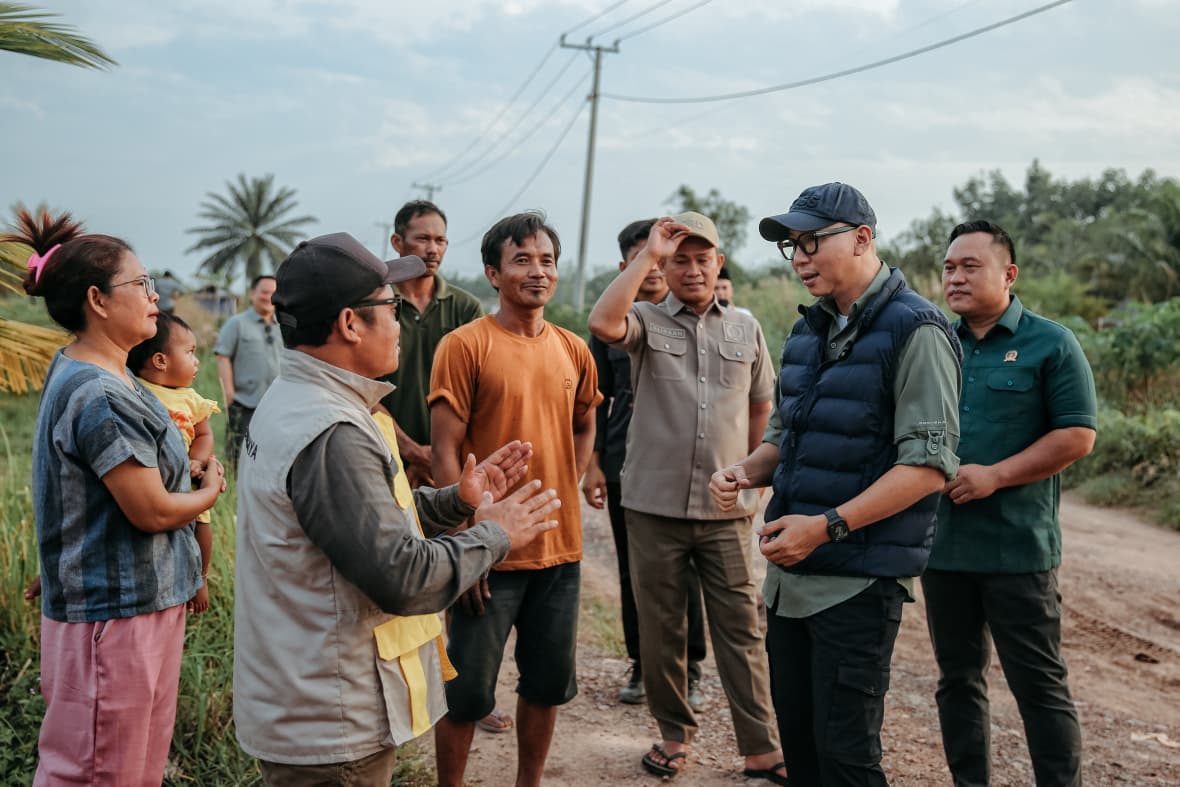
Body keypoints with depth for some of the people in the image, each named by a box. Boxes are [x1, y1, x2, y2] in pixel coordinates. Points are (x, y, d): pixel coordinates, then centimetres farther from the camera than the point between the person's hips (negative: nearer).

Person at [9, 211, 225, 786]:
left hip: (142, 600, 10)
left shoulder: (79, 373, 10)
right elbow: (152, 511, -19)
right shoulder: (99, 396, -22)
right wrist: (211, 490, -1)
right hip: (116, 614, -10)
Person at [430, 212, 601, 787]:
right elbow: (444, 451, -11)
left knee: (548, 683, 16)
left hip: (560, 549, 5)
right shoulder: (465, 345, -10)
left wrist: (566, 493, 7)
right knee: (469, 691, 5)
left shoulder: (573, 350, 6)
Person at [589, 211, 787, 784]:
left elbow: (761, 407, 17)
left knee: (741, 630, 5)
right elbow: (602, 323, -23)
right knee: (660, 630, 10)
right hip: (654, 505, -1)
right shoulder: (646, 322, 0)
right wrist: (648, 254, -16)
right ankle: (674, 733, 27)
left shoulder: (746, 329, 9)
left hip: (727, 509, 1)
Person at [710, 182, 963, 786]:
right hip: (789, 576, 8)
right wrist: (746, 471, 0)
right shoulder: (809, 330, 13)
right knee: (797, 738, 16)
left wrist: (827, 527, -23)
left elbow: (928, 464, -19)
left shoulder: (914, 331, -12)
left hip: (858, 582, -7)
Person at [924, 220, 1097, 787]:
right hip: (942, 545, 5)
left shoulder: (1050, 344, -3)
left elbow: (1077, 436, -9)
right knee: (958, 679, 14)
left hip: (1017, 547, -5)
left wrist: (994, 475, -17)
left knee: (1039, 685, 2)